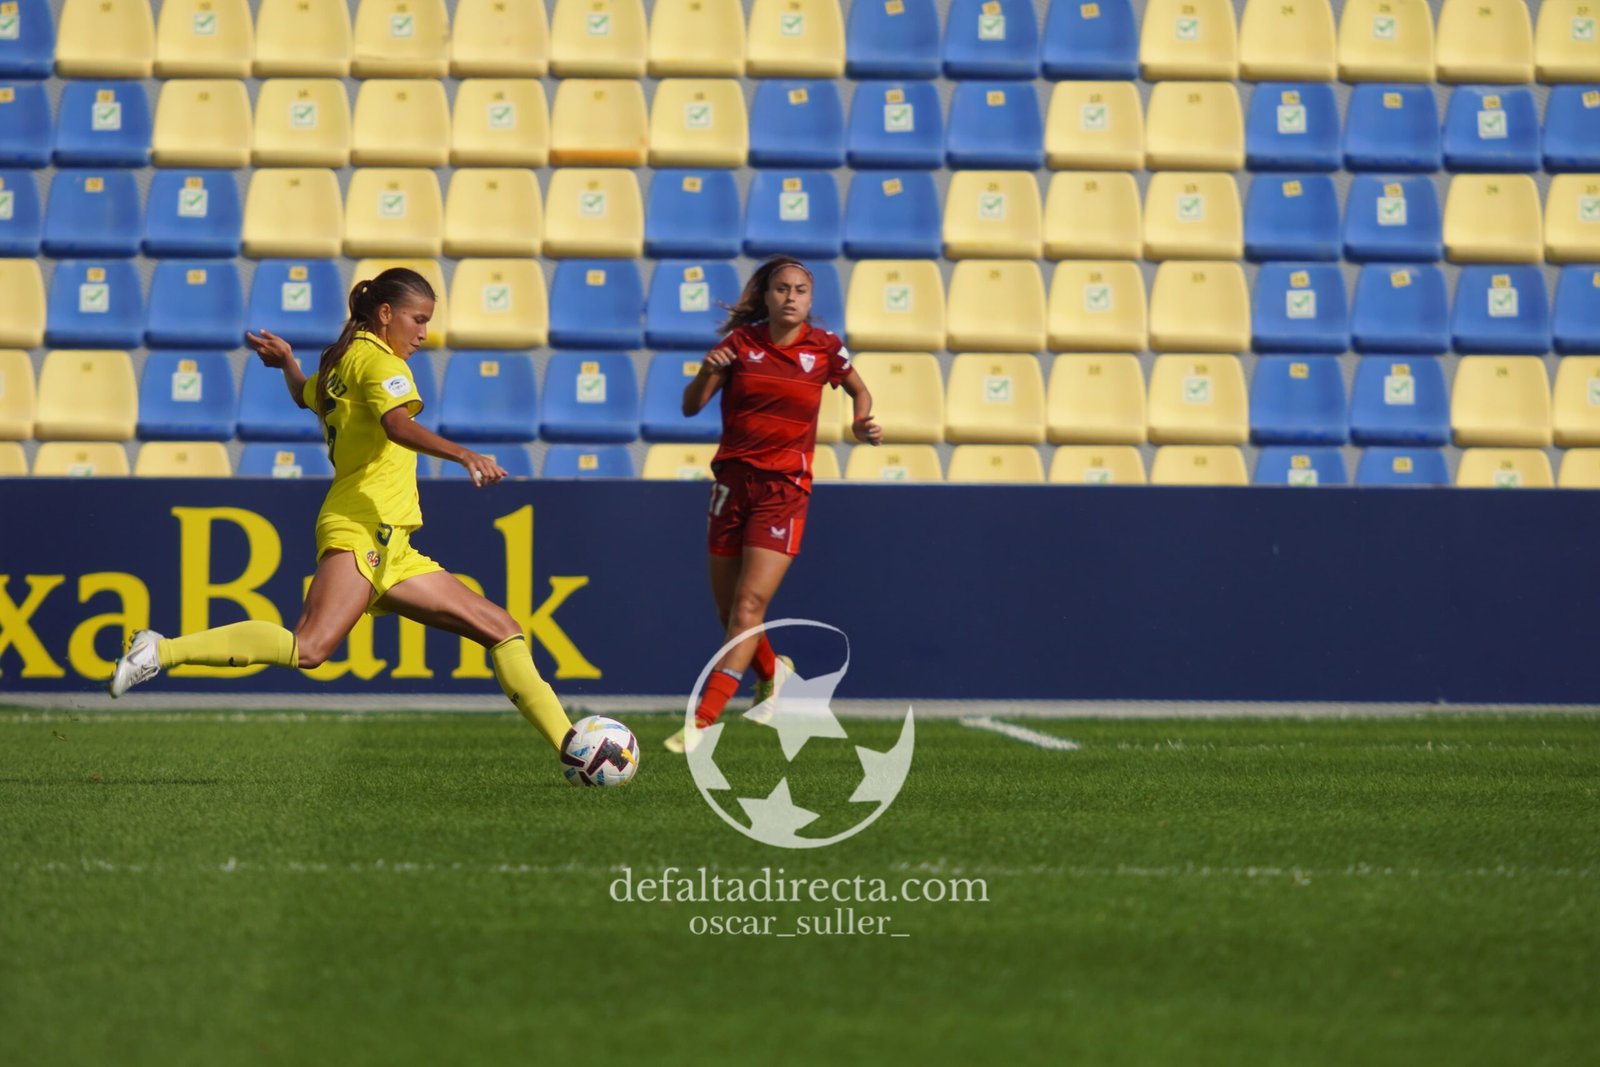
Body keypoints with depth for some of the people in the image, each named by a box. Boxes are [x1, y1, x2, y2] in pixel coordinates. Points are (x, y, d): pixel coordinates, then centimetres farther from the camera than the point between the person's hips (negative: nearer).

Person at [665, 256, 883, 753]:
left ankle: (702, 721, -17)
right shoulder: (741, 341, -1)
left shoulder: (824, 348, -1)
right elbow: (691, 406, -2)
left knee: (749, 604, -14)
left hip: (785, 487, -2)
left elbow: (859, 392, 18)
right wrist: (707, 372, -22)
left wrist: (861, 423, -2)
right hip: (733, 480, 2)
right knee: (728, 608, 10)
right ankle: (770, 671, 43)